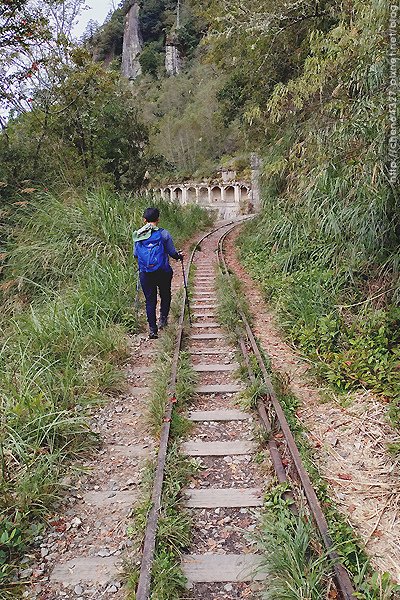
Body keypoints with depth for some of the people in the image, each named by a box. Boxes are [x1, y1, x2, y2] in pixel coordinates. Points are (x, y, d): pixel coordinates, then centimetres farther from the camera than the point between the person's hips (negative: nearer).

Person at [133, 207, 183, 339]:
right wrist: (179, 256, 20)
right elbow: (172, 252, -2)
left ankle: (152, 330, 7)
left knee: (150, 300, 8)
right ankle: (163, 319, 6)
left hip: (145, 273, 2)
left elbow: (135, 254, 11)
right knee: (165, 296, 20)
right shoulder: (163, 233, -5)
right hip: (162, 272, -2)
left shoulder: (138, 235, 3)